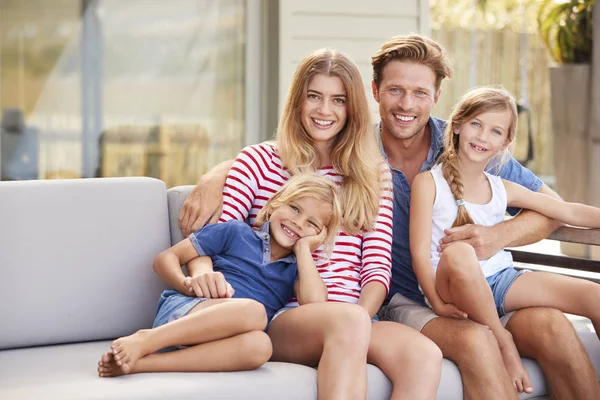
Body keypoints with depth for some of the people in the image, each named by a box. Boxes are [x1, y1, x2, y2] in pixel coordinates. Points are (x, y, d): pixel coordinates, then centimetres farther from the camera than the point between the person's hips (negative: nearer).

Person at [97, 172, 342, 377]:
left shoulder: (296, 268, 22)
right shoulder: (235, 233, 15)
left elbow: (315, 303, -2)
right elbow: (165, 258, 12)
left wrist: (303, 247, 8)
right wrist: (187, 284, -10)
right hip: (180, 313, -3)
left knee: (259, 346, -37)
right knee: (253, 310, -36)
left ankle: (140, 363, -38)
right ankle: (145, 340, -32)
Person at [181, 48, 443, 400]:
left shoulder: (374, 174, 19)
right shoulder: (260, 161, 12)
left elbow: (378, 265, 10)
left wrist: (361, 316, -10)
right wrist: (203, 272, -20)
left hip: (356, 318, 3)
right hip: (280, 318, -3)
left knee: (426, 355, -32)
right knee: (347, 320, -39)